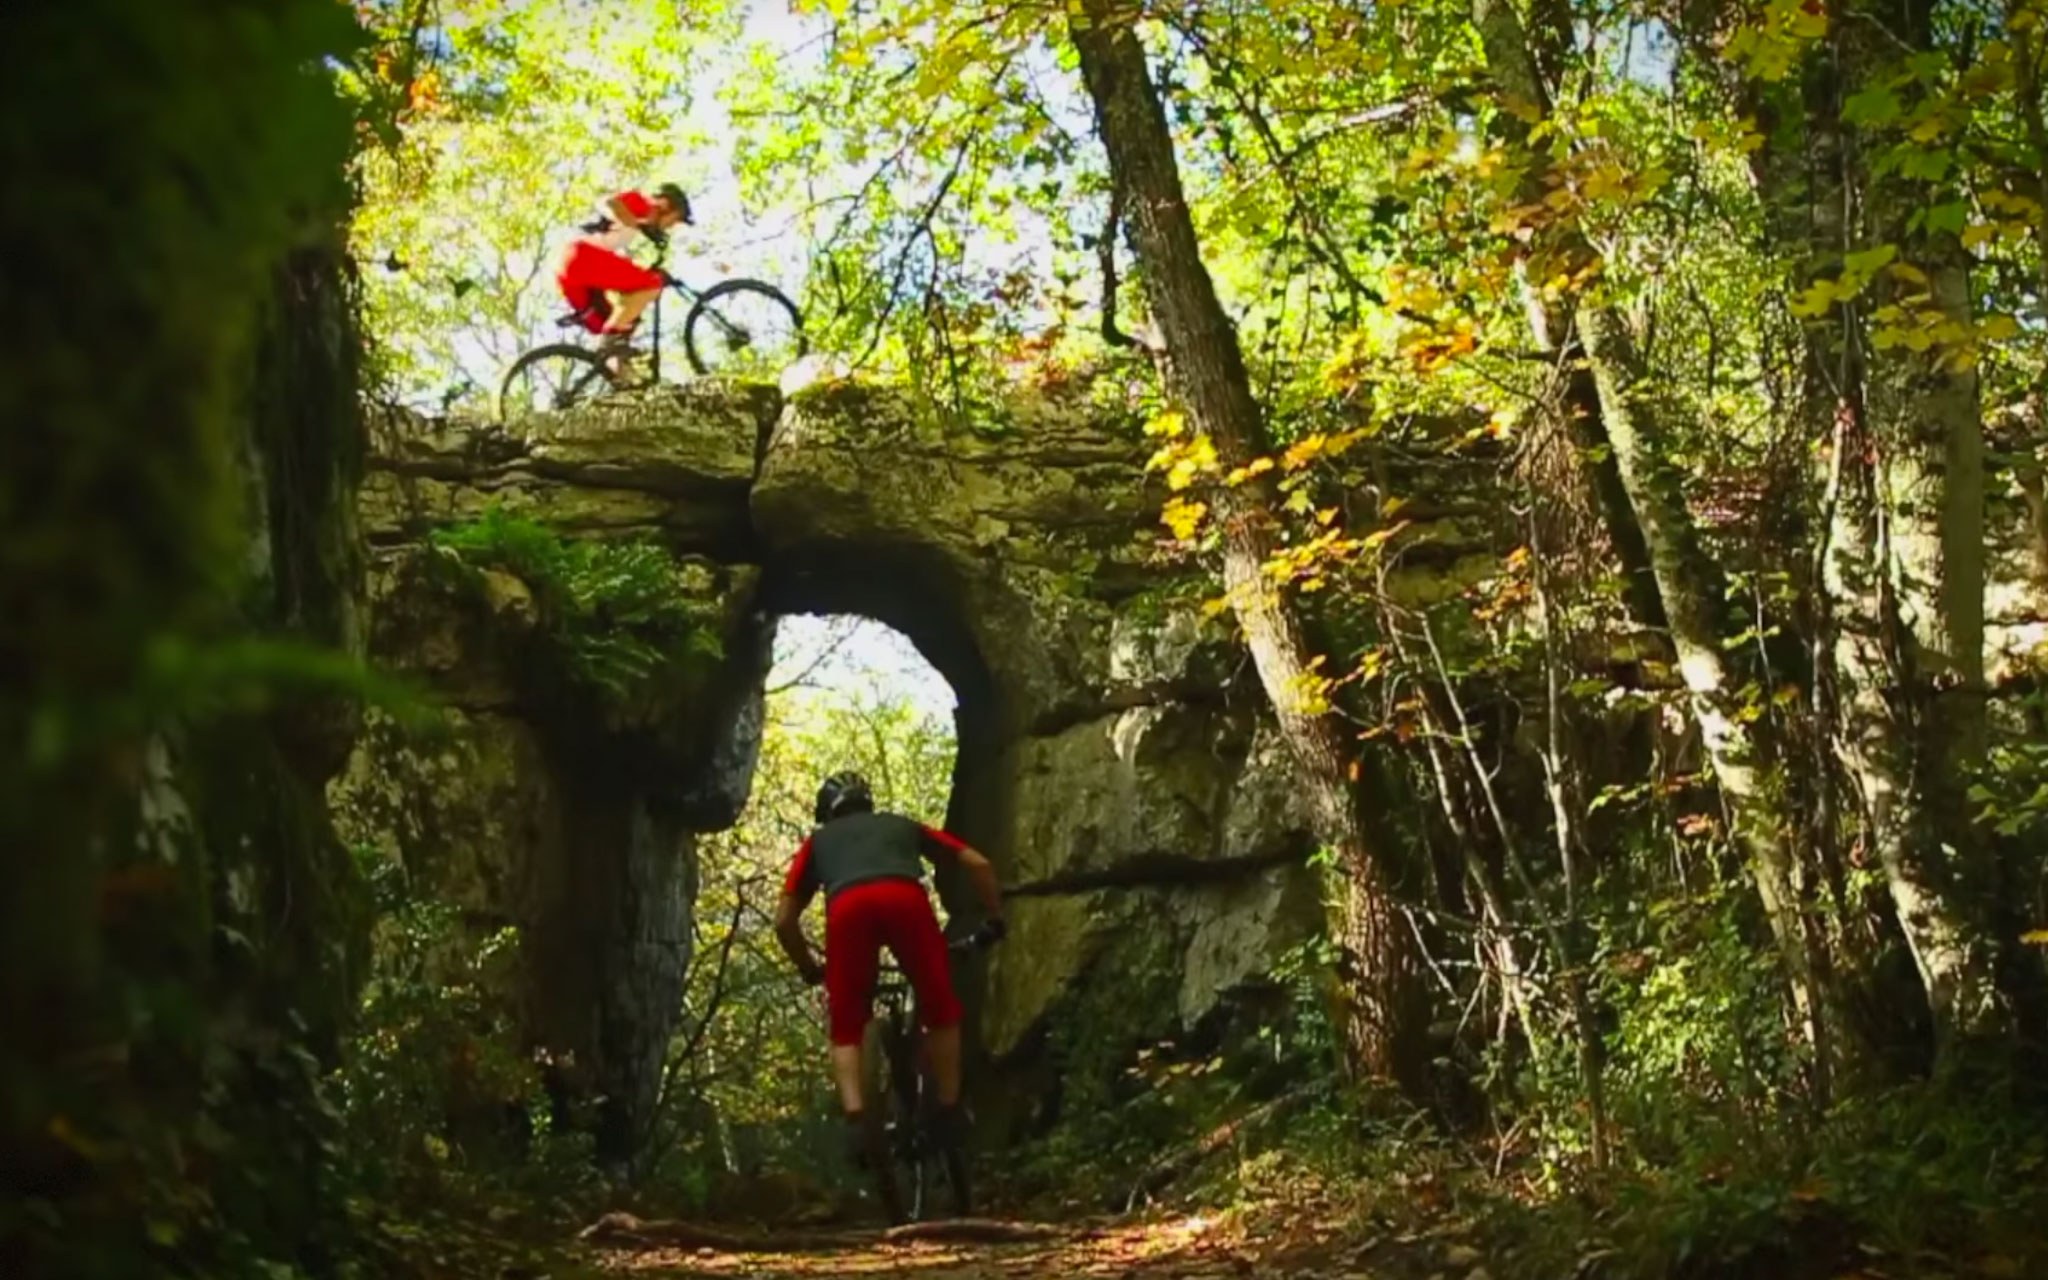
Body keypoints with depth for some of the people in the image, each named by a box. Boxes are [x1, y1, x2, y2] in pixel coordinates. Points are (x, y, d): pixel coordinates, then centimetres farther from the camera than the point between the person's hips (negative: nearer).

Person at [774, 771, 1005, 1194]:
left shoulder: (818, 842, 38)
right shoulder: (902, 825, 40)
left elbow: (784, 920, 30)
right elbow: (978, 864, 31)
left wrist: (810, 969, 45)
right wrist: (995, 919, 43)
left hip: (847, 907, 0)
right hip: (905, 899, 0)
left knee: (846, 1032, 13)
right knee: (941, 1014, 20)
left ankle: (857, 1119, -7)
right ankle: (949, 1115, 15)